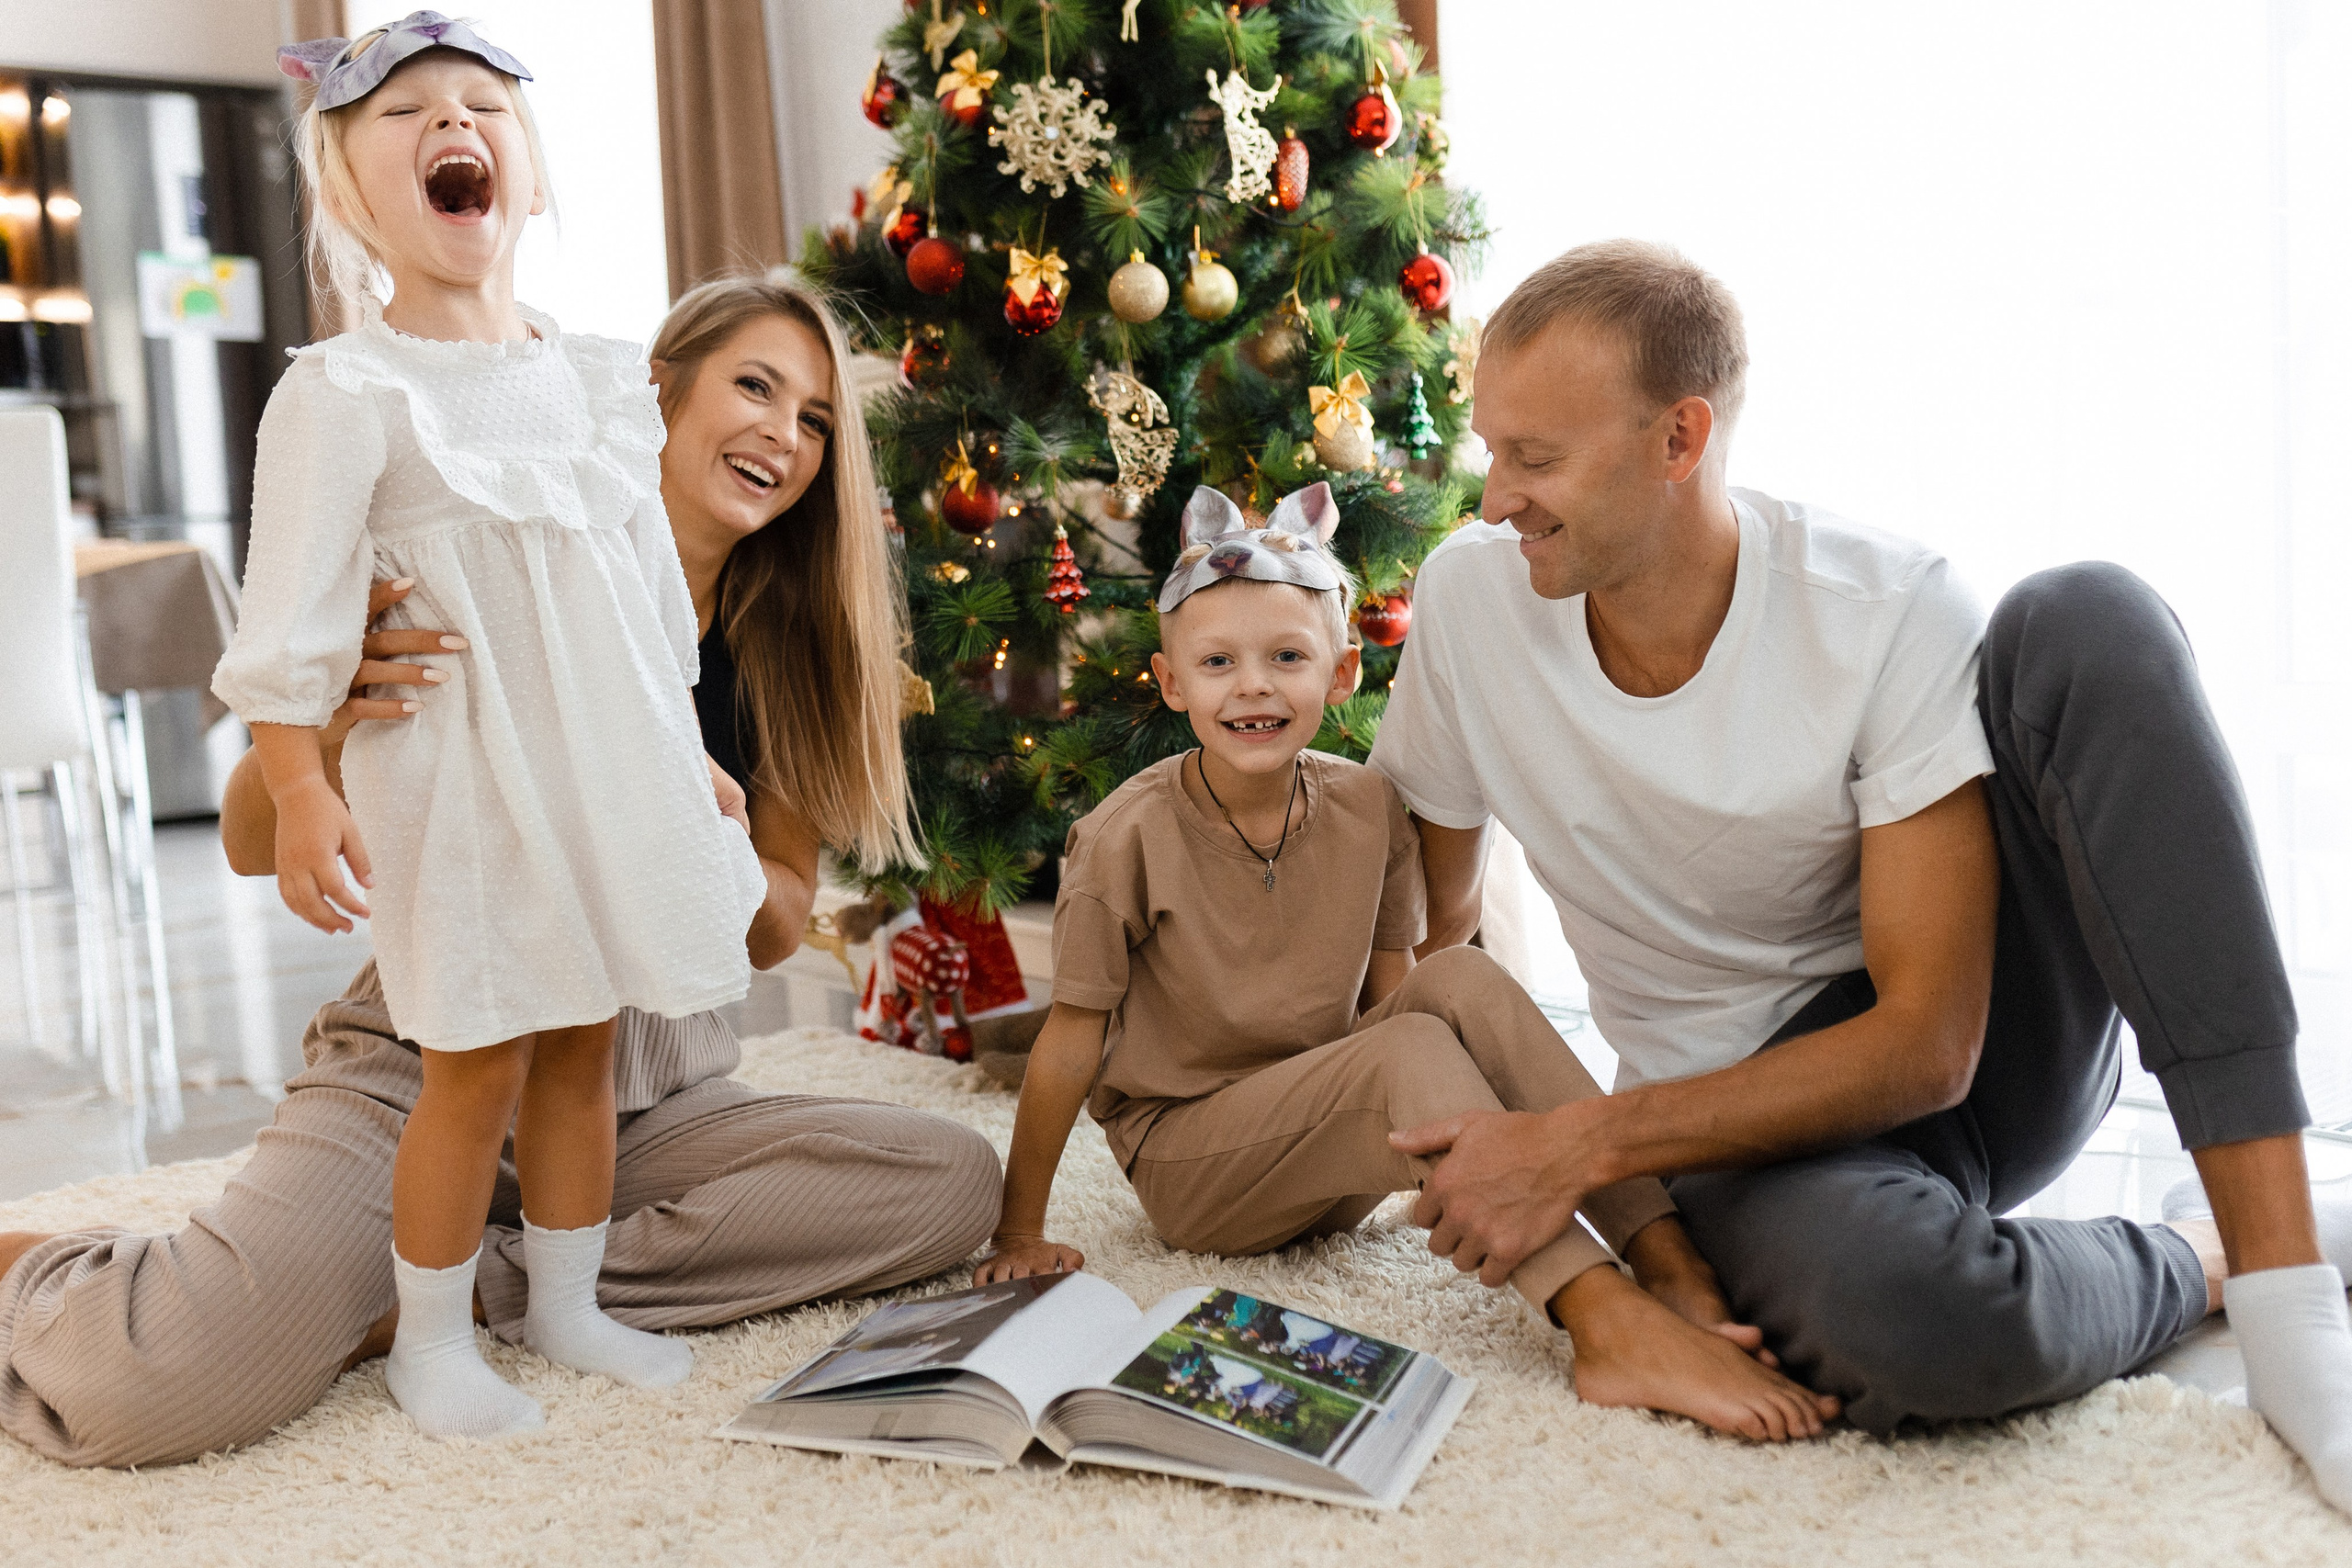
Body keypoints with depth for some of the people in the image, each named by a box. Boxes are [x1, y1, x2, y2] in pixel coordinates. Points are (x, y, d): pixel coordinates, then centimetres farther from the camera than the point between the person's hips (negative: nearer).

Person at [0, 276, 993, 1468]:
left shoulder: (786, 650, 5)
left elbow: (772, 936, 6)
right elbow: (254, 847, -8)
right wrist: (316, 720, -31)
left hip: (651, 1093, 5)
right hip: (427, 1068, -4)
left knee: (955, 1181, -20)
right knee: (156, 1387, -29)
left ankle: (469, 1286, -16)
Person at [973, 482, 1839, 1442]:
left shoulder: (1367, 811, -4)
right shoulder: (1127, 836, -17)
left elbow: (1388, 995, 3)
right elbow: (1070, 1042, -12)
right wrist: (1020, 1236, -8)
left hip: (1333, 1152, 4)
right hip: (1188, 1165, -4)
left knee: (1463, 980, -21)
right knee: (1405, 1049, -30)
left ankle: (1673, 1263, -28)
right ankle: (1609, 1330, -42)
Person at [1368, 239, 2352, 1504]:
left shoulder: (1888, 612, -18)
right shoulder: (1470, 601, -9)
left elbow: (1926, 1046, -22)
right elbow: (1433, 904, 7)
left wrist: (1581, 1144, -28)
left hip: (1986, 1043, 0)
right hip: (1748, 1118, 0)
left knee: (2083, 622, -27)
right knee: (1892, 1306, -41)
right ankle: (2197, 1269, -3)